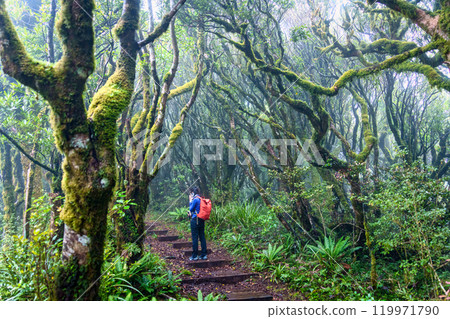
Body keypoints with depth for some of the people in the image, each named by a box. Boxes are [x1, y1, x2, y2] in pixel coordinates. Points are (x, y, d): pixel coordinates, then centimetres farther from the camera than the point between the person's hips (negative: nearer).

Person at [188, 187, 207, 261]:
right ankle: (204, 255, 13)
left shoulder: (195, 199, -14)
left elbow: (191, 209, -5)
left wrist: (190, 200, 1)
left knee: (195, 238, -1)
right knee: (202, 237, 9)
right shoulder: (201, 199, 11)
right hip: (201, 220, 8)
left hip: (195, 220, -8)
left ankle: (195, 256, 4)